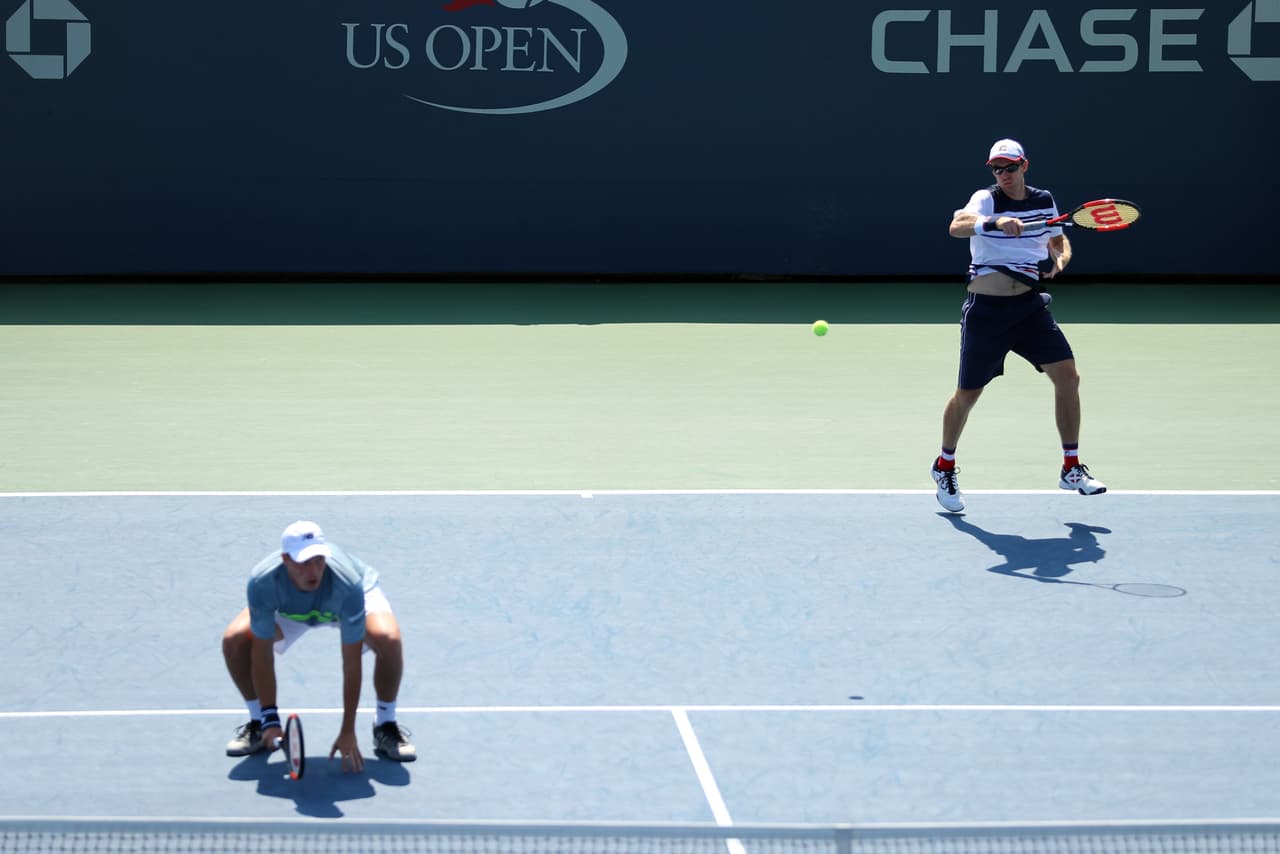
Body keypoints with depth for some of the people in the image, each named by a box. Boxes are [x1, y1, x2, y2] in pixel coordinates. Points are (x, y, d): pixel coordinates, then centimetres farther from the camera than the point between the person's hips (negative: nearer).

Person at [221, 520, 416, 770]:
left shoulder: (346, 582, -43)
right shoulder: (262, 583, -38)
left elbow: (351, 662, -37)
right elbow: (262, 653, -28)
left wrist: (348, 731, -37)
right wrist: (270, 719, -31)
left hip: (359, 595, -2)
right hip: (289, 607, 2)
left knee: (388, 639, -33)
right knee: (234, 640, -21)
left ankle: (385, 726, -9)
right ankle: (258, 723, 4)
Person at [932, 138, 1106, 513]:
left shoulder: (1043, 200, 6)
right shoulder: (986, 199, -10)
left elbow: (1059, 239, 21)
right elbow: (957, 225, -30)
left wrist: (1060, 258, -3)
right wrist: (994, 222, -48)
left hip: (1030, 306, 4)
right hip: (986, 309, -4)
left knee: (1067, 376, -8)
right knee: (967, 394, 3)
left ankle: (1072, 468, 5)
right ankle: (945, 466, 27)